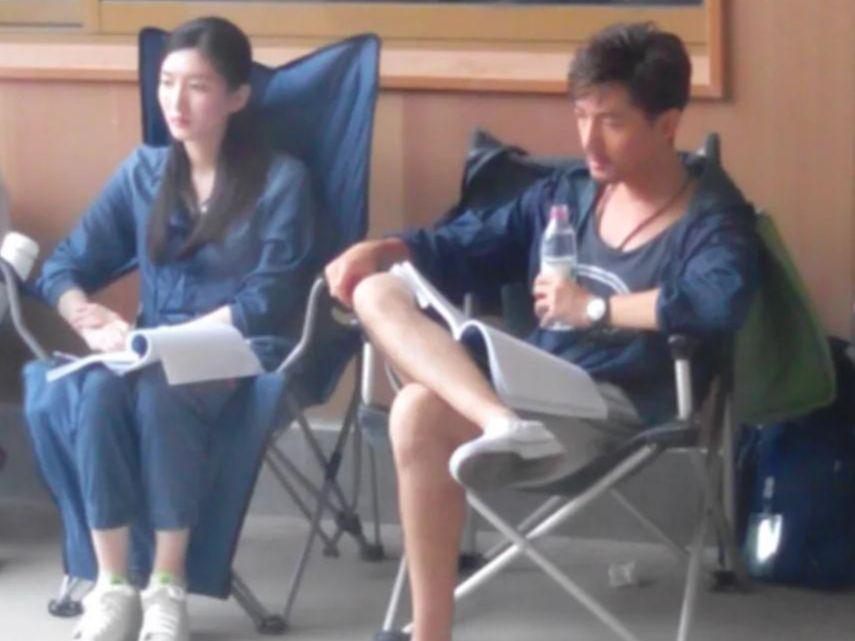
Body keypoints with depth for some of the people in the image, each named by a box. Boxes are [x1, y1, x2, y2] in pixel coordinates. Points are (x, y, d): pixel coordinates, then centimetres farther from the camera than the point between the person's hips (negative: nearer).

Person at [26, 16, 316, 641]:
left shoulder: (282, 180, -1)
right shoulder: (143, 171, 13)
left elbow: (269, 302, -9)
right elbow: (64, 267, 11)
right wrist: (93, 321, -11)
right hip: (151, 349, 4)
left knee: (161, 393, -39)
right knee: (99, 391, -34)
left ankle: (168, 587, -28)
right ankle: (112, 587, -30)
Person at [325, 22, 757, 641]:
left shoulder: (711, 218, -8)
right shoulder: (569, 192, 14)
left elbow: (723, 302, -30)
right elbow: (470, 248, 22)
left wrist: (594, 308, -21)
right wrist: (384, 248, 2)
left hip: (615, 406, -8)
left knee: (421, 414, -30)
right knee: (377, 291, -12)